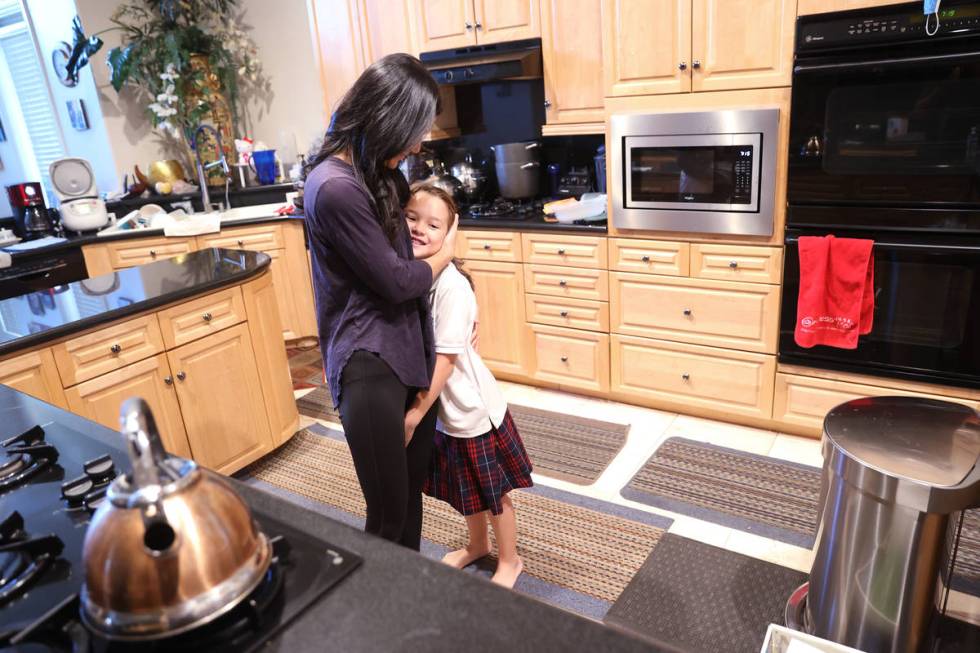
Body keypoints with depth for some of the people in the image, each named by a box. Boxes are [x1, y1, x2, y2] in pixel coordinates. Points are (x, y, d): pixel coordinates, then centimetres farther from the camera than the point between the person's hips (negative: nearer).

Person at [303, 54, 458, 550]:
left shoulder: (380, 173, 10)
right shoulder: (334, 188, -20)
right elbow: (397, 281, -16)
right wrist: (445, 254, 3)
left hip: (411, 350, 9)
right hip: (369, 363, -9)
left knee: (414, 486, 18)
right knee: (388, 511, 2)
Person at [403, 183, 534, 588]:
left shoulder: (451, 285, -26)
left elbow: (445, 359, -25)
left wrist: (414, 414, -22)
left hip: (469, 407, -6)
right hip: (440, 406, 7)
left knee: (492, 492, 15)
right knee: (463, 488, 27)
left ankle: (509, 561, 39)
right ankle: (477, 545, 52)